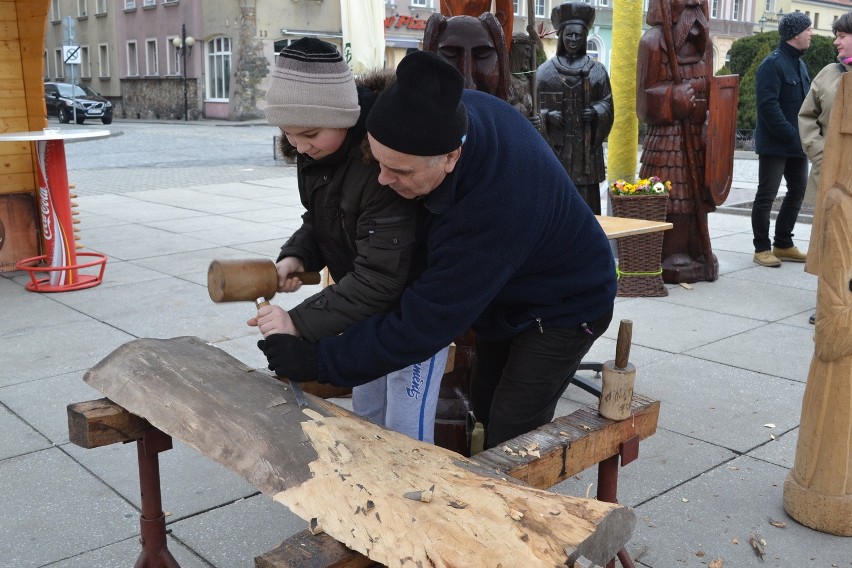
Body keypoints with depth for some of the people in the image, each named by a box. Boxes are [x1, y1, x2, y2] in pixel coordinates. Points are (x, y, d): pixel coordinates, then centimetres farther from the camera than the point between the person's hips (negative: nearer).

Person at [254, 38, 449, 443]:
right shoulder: (315, 150, -8)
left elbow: (381, 276, -34)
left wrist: (301, 322, -36)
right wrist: (296, 255, -12)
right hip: (371, 303, 8)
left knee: (405, 431, -2)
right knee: (365, 413, 20)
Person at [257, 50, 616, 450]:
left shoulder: (494, 215, -44)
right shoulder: (459, 109, -22)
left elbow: (421, 326, -36)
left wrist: (319, 360, -29)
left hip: (562, 309, -8)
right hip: (505, 294, 8)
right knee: (486, 410, 18)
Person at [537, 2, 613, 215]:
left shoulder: (597, 70, 10)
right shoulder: (545, 70, 7)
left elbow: (607, 103, 12)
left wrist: (596, 112, -9)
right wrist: (547, 115, -11)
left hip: (587, 146, 1)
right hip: (555, 145, -1)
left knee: (586, 199, -1)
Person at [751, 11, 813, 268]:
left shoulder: (799, 64, 14)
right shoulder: (772, 64, -13)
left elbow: (805, 102, 18)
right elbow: (768, 107, -19)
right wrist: (792, 136, -20)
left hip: (797, 143, 9)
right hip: (775, 144, -9)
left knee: (797, 191, 12)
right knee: (766, 195, -1)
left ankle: (783, 245, 23)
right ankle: (762, 248, 8)